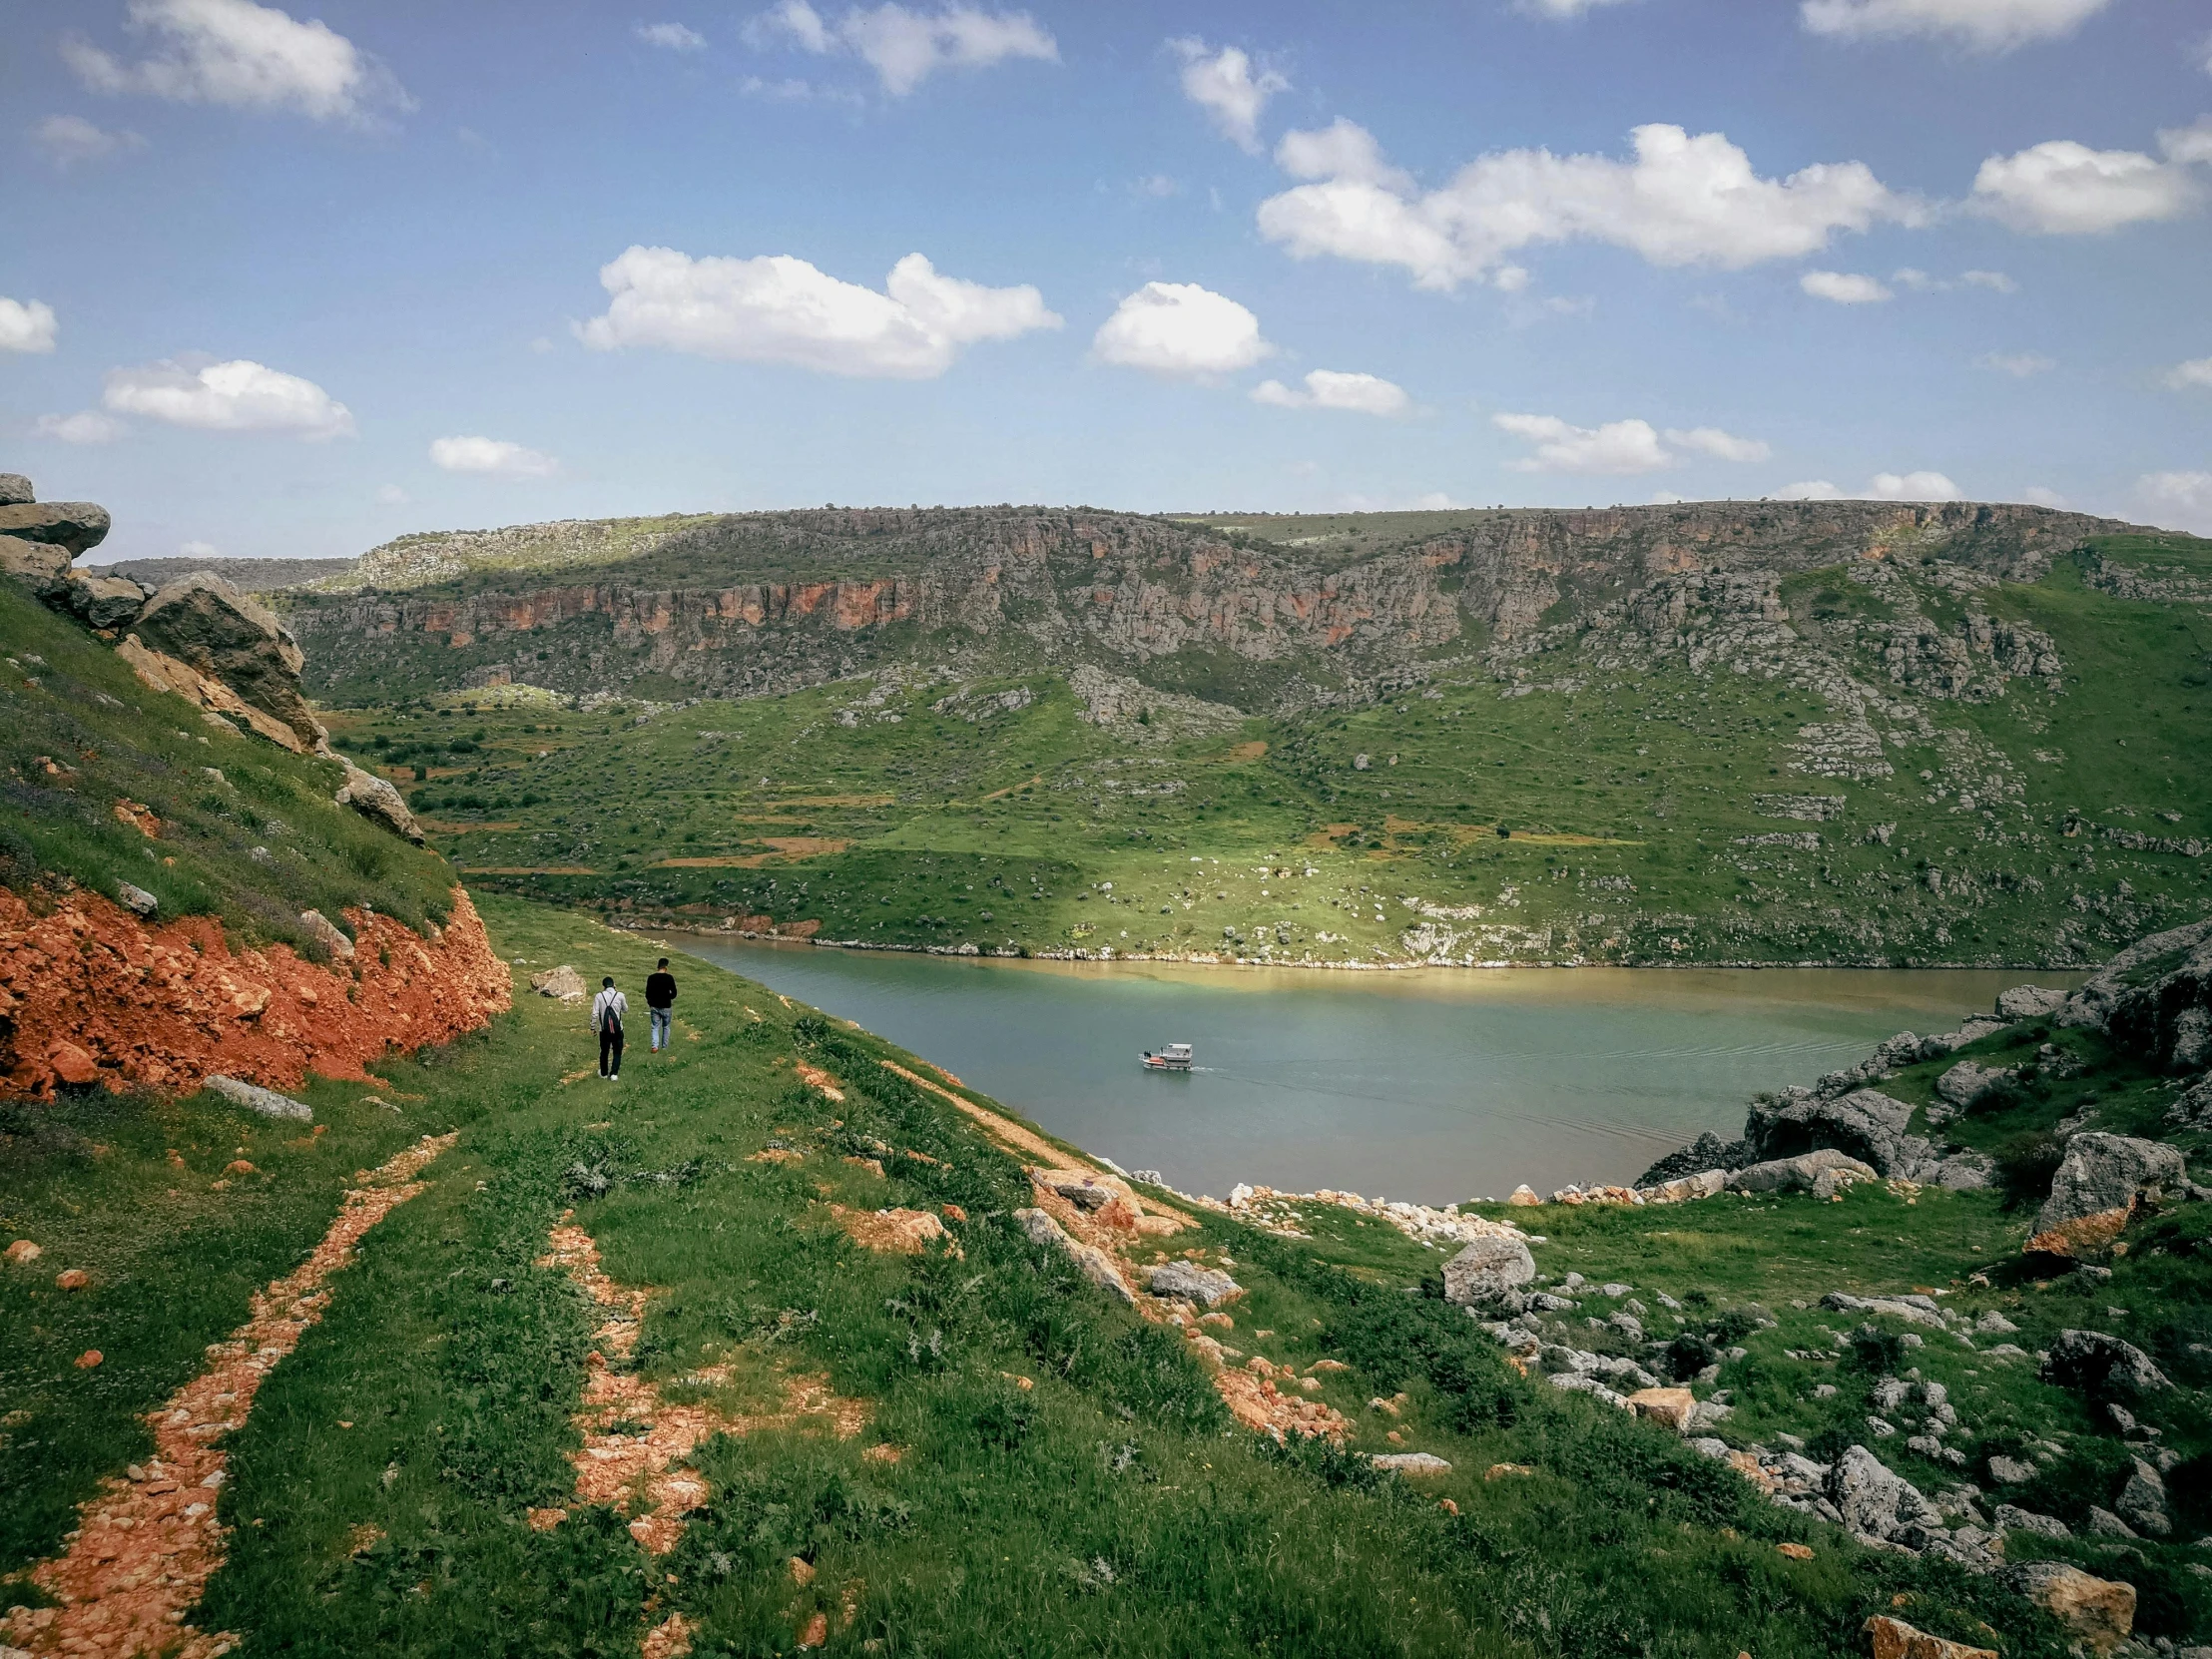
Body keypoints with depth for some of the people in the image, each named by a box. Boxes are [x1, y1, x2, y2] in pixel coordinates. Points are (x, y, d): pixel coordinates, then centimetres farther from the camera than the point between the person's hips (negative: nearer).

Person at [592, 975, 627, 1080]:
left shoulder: (599, 996, -4)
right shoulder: (620, 995, -4)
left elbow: (595, 1013, -6)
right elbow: (626, 1010, 10)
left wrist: (593, 1027, 6)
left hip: (604, 1029, 1)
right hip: (617, 1029, -1)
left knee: (604, 1051, 18)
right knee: (617, 1052, 11)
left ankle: (604, 1072, 30)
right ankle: (614, 1073, 1)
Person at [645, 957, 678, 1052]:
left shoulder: (651, 978, -5)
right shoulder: (669, 978, -13)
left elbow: (647, 994, 0)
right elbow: (674, 993, -10)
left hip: (654, 1007, 2)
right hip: (666, 1007, -2)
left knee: (655, 1027, 9)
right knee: (665, 1027, 15)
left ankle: (655, 1046, -7)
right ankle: (664, 1046, 23)